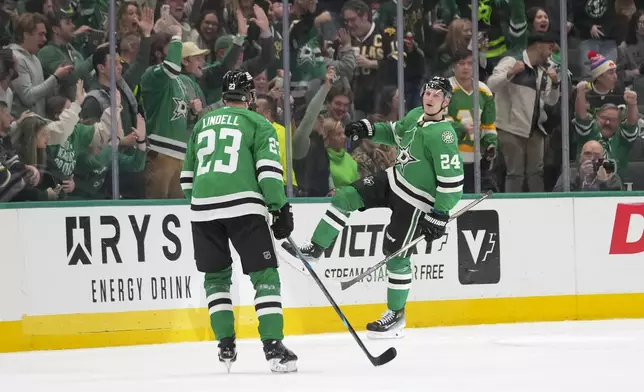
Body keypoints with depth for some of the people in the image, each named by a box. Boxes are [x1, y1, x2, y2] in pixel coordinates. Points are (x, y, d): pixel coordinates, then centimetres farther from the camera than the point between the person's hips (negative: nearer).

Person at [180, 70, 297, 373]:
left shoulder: (202, 124, 24)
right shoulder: (257, 124, 9)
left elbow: (188, 173, 29)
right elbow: (268, 169, -4)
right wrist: (280, 209, -3)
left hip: (203, 208, 4)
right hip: (243, 206, -4)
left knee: (216, 276, 18)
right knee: (264, 275, -1)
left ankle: (226, 346, 14)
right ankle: (273, 346, -12)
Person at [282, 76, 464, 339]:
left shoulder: (443, 135, -26)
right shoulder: (415, 116, 0)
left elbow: (452, 180, -26)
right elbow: (396, 134, 21)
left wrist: (439, 216, -23)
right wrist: (369, 130, 4)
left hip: (414, 200, -8)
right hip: (394, 179, 8)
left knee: (396, 254, -1)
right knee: (345, 197, -3)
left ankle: (396, 314, 14)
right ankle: (315, 250, 7)